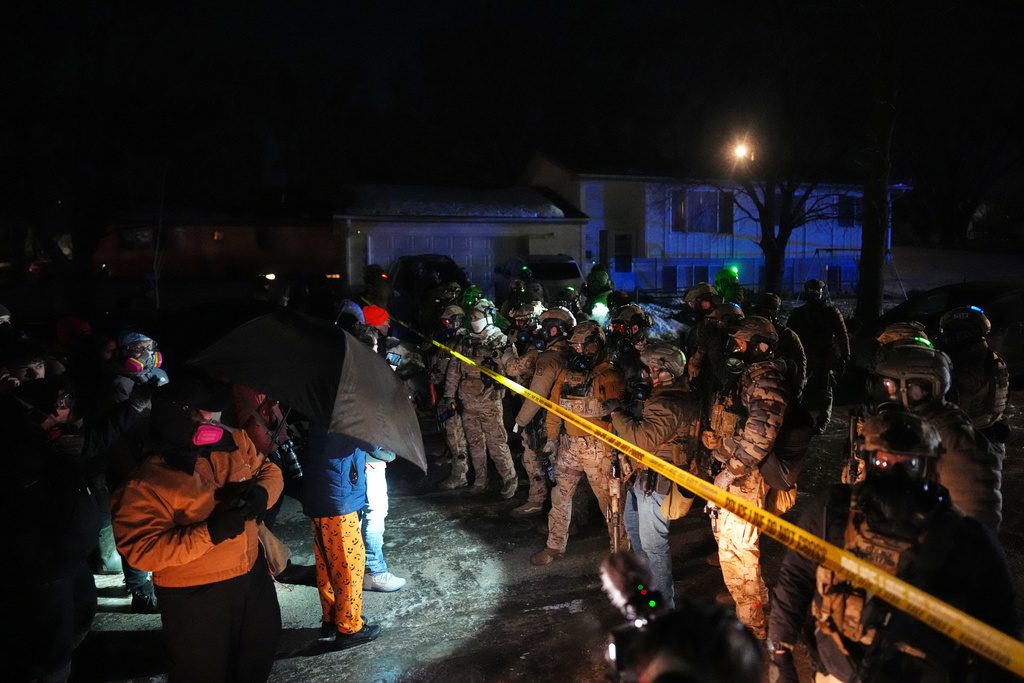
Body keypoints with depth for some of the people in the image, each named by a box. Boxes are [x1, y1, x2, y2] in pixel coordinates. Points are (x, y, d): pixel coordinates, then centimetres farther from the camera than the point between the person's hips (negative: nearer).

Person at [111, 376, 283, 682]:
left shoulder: (236, 441, -6)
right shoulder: (147, 483, -22)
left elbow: (269, 470, 6)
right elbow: (139, 549, -26)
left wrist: (262, 492, -18)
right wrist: (209, 533, -35)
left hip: (253, 573, 6)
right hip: (195, 597, -5)